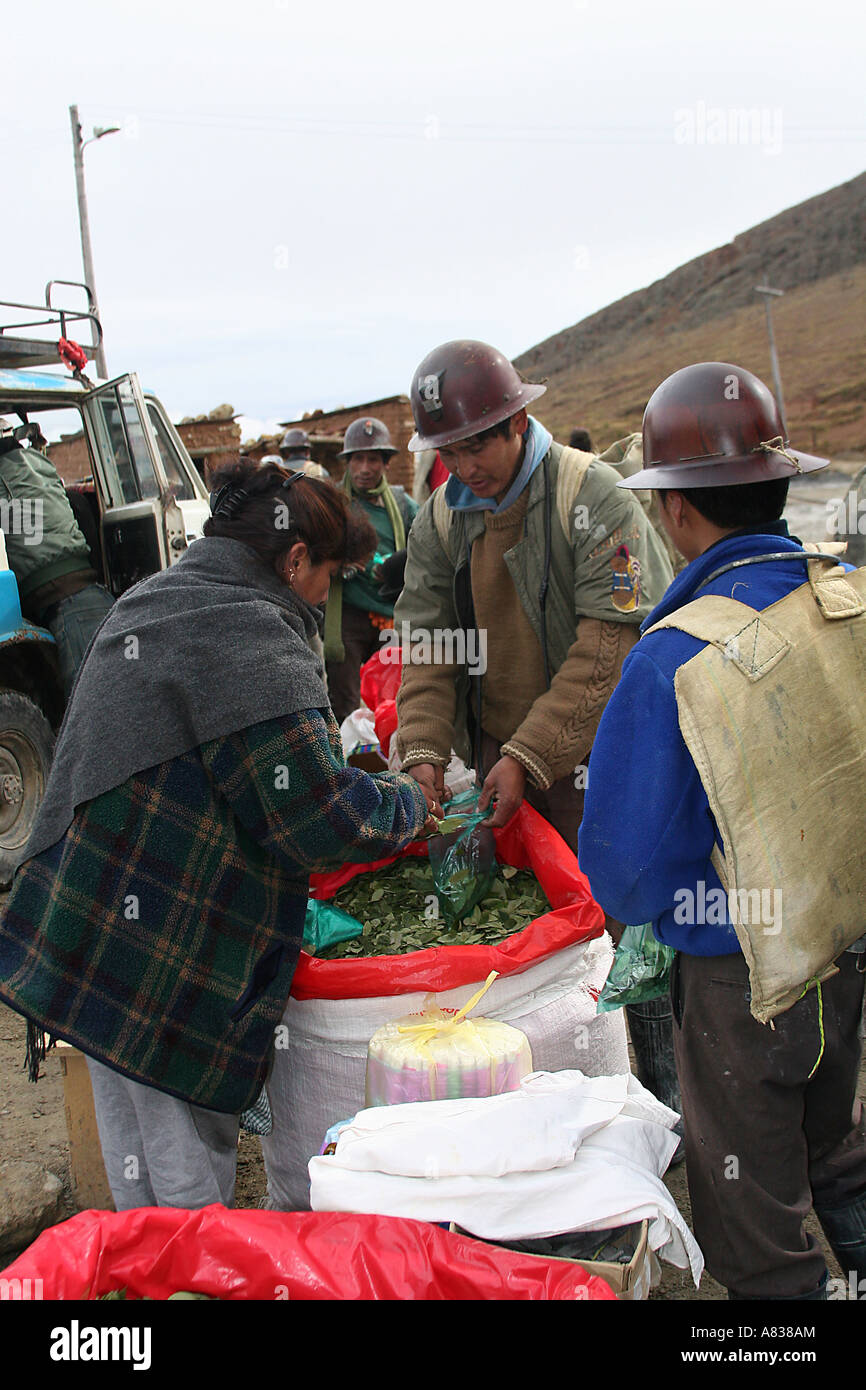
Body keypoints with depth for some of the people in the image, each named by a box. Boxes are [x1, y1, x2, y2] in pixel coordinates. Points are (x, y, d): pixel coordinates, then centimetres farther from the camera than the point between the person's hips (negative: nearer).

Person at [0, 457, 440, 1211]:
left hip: (88, 930, 10)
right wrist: (407, 802, 0)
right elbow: (321, 820, -19)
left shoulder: (147, 606, 12)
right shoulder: (252, 641, -18)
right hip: (164, 965, -10)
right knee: (188, 1184, 6)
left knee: (135, 1165, 21)